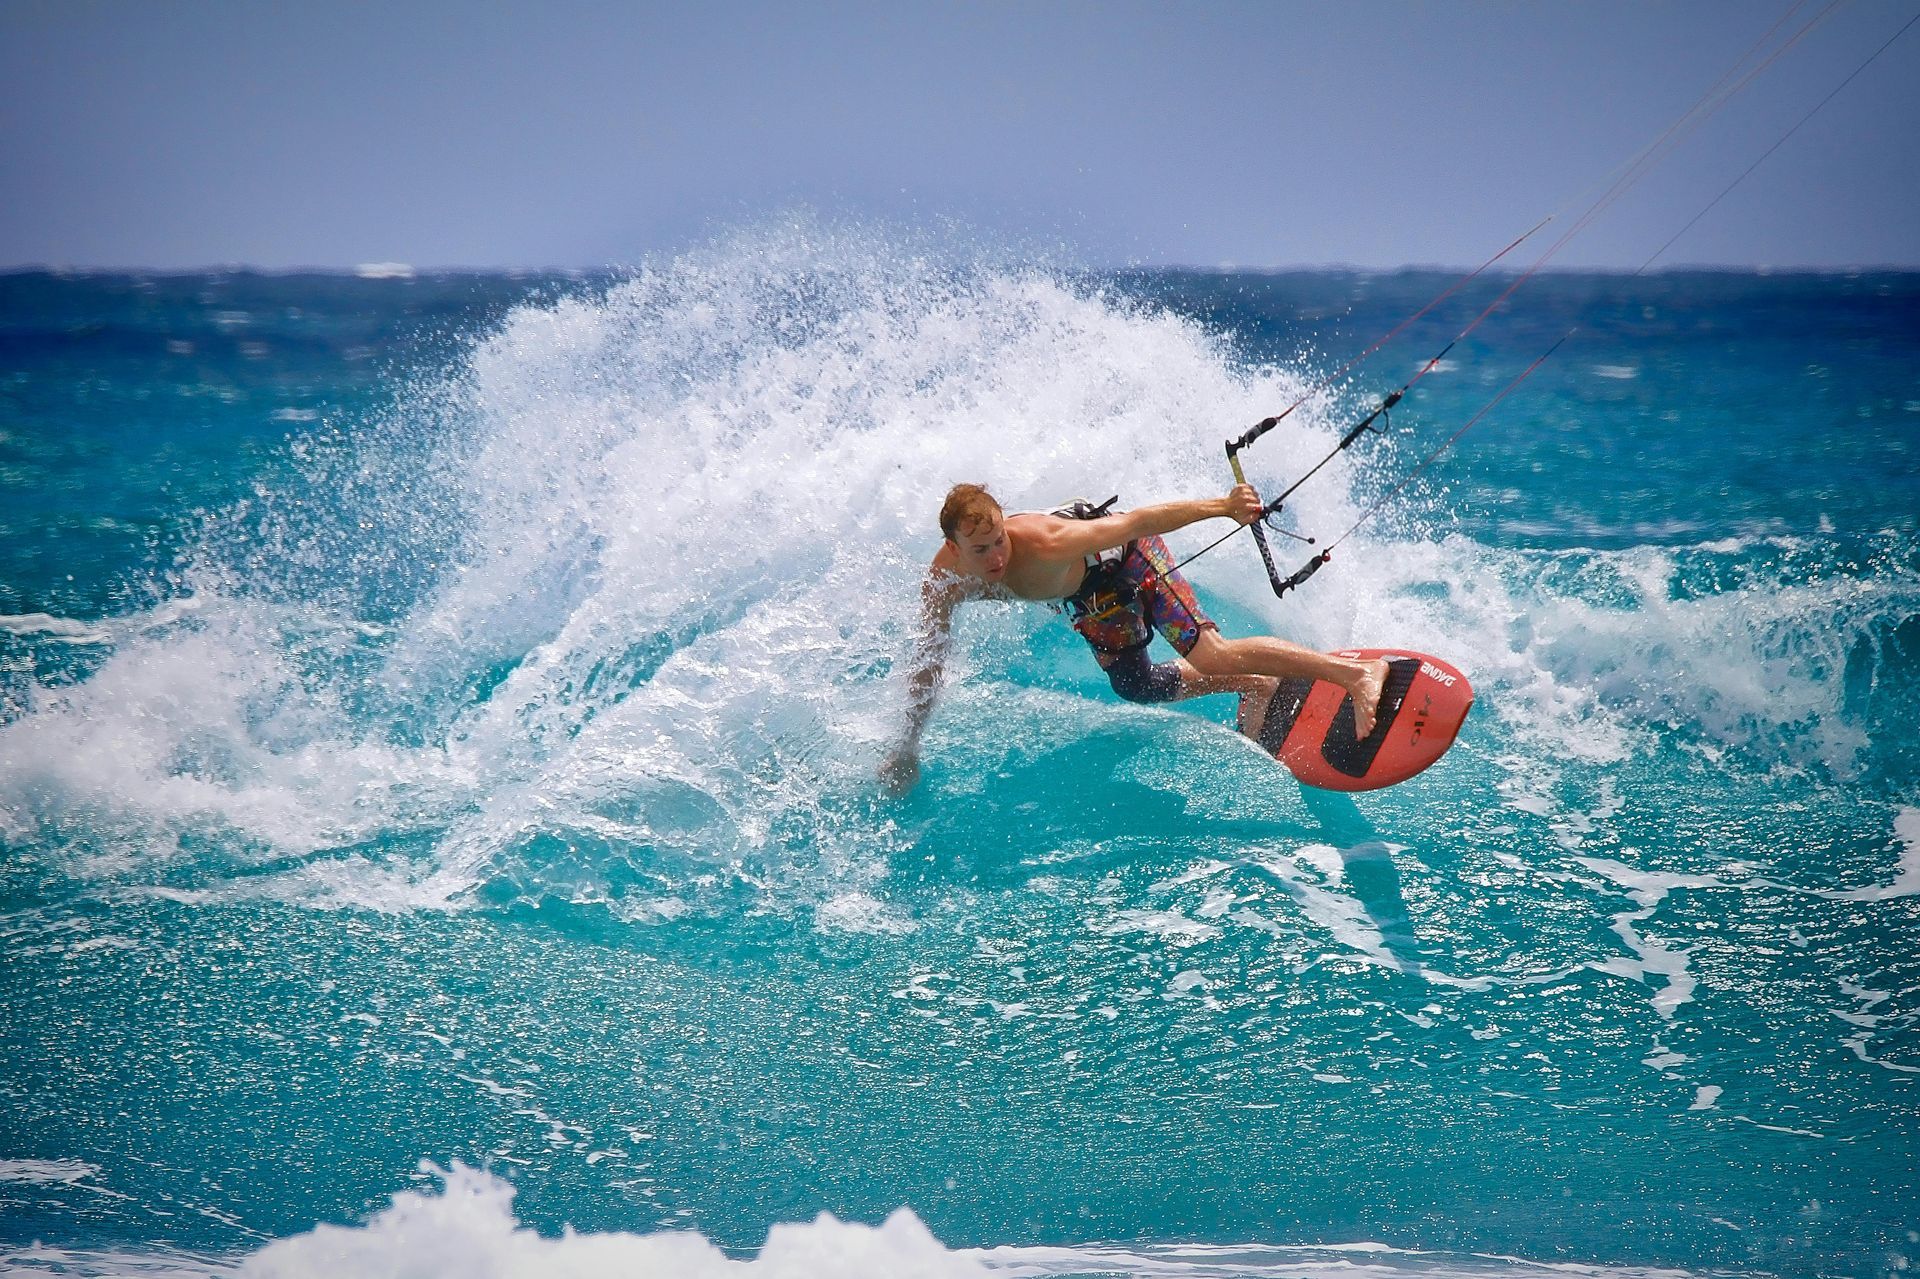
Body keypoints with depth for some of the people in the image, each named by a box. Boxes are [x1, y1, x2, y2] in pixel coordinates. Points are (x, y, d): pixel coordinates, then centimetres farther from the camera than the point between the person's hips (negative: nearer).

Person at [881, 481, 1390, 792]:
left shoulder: (1044, 547, -42)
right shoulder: (943, 583, -26)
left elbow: (1136, 521, -37)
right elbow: (928, 664, -12)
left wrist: (1223, 505, -40)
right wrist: (908, 746, -8)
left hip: (1125, 558, -7)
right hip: (1093, 597, 7)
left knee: (1211, 656, -22)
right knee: (1133, 684, 19)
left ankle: (1359, 673, -27)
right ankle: (1257, 687, 36)